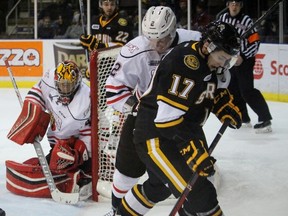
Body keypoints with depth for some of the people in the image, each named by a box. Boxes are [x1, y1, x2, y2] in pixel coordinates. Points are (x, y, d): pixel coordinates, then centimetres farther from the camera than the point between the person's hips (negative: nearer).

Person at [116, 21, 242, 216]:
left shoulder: (207, 58, 1)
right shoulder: (184, 64, -29)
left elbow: (213, 88, 23)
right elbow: (167, 119, -32)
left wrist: (227, 107, 5)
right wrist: (196, 152, -32)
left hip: (183, 130, 11)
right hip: (156, 137, -10)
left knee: (158, 186, 31)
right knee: (199, 195, -19)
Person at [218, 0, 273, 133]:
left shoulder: (246, 20, -14)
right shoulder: (223, 18, 3)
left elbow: (255, 42, -15)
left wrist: (242, 57, -22)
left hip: (245, 60, -7)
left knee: (247, 91, -15)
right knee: (233, 89, 12)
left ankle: (265, 119, -14)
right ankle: (243, 117, 27)